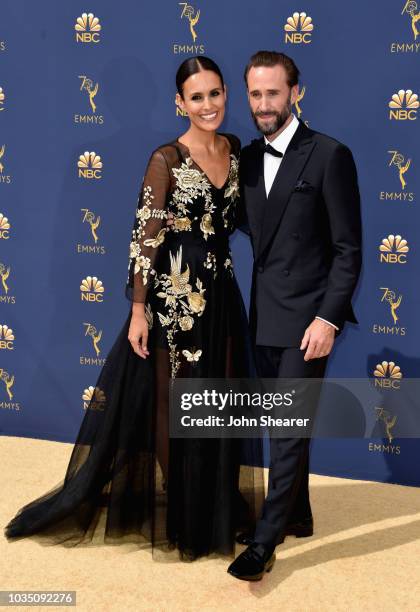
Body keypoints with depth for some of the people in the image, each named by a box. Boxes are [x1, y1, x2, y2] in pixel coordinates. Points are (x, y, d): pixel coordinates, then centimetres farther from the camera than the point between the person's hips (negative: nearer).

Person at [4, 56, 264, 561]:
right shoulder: (167, 159, -11)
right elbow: (145, 237, -13)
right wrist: (138, 311, -14)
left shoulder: (235, 149, 7)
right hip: (173, 296, -6)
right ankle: (168, 517, 24)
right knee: (164, 410, 6)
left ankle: (210, 512, 34)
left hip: (220, 295, 6)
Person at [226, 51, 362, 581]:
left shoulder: (330, 156, -9)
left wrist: (328, 318, -17)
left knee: (290, 429, 0)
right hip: (264, 316, 6)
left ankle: (266, 541, 12)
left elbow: (348, 249, -11)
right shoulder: (247, 158, 9)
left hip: (306, 317, -6)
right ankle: (296, 516, 34)